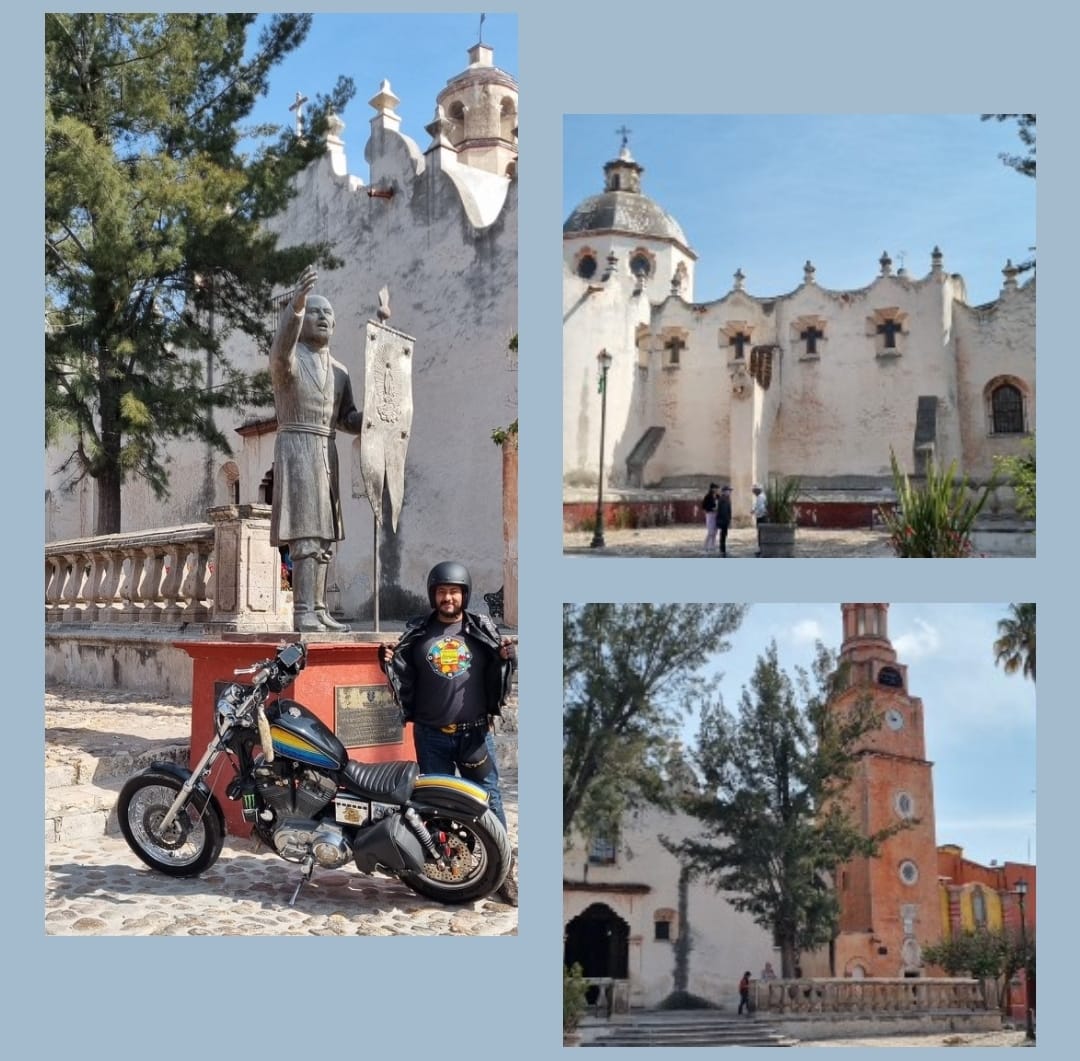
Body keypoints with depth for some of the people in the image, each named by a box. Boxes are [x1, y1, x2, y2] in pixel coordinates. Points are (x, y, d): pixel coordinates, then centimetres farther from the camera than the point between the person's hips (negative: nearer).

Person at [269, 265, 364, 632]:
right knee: (305, 533, -16)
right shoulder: (285, 357, -4)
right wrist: (296, 303, -44)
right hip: (295, 446, -7)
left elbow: (347, 418, 20)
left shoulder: (339, 371, 18)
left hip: (326, 452, 8)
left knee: (323, 536, 5)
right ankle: (303, 613, -18)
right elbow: (282, 349, -29)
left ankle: (318, 610, 8)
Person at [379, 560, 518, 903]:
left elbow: (496, 679, 5)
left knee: (489, 800, 1)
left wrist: (506, 659, -15)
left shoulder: (483, 630, 2)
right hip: (431, 735, 1)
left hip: (475, 733, -1)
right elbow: (405, 681, 8)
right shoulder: (417, 632, 5)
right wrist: (389, 662, -11)